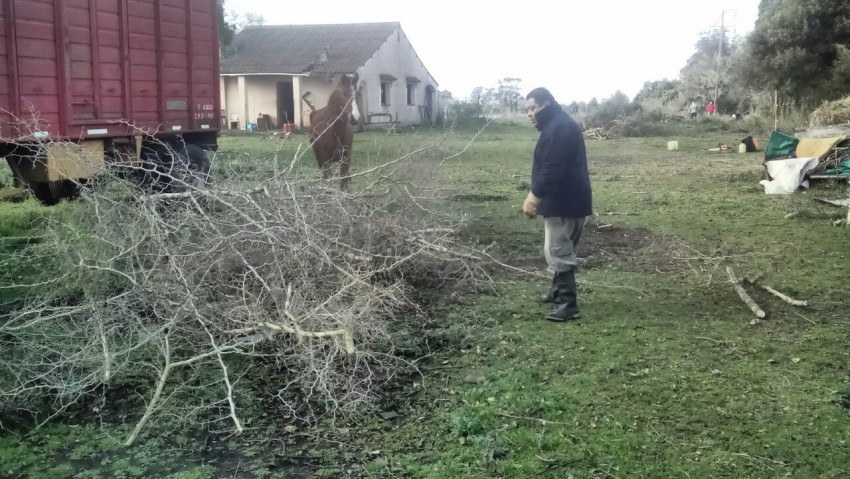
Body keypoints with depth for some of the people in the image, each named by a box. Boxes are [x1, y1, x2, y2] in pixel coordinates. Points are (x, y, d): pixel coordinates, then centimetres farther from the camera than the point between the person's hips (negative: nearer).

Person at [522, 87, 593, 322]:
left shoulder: (560, 128, -19)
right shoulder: (557, 126, 17)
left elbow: (552, 170, -25)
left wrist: (534, 197, -21)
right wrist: (536, 196, 15)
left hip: (564, 202, -11)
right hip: (564, 200, 11)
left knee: (558, 251, -9)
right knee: (559, 249, 20)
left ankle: (568, 303, -7)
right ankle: (559, 291, 33)